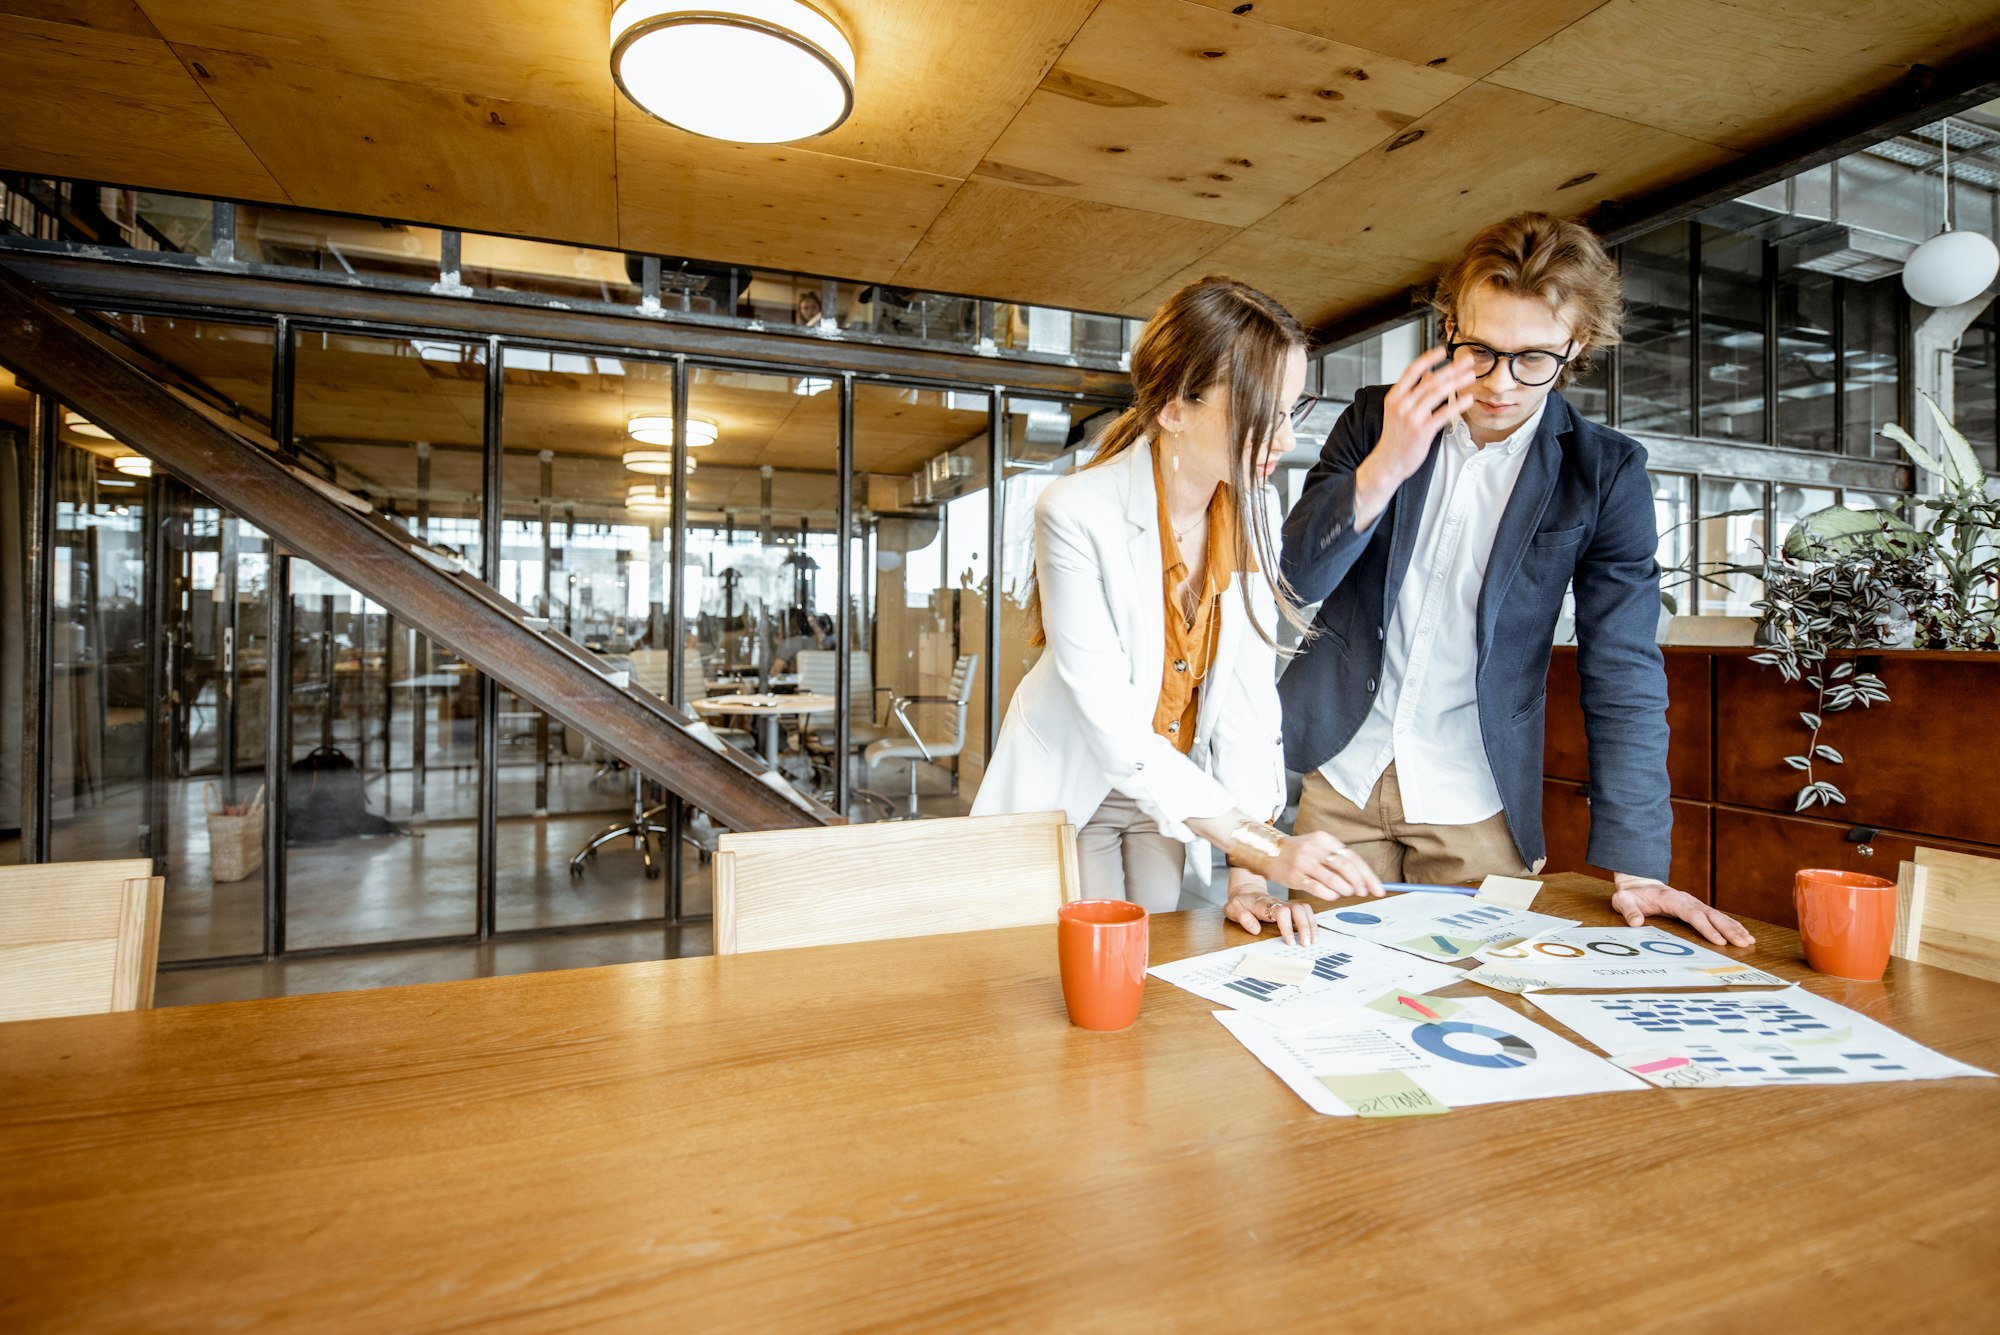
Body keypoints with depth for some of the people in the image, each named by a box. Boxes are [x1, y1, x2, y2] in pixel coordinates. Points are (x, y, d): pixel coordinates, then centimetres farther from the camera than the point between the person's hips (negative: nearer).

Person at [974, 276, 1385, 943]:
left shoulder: (1253, 516, -8)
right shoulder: (1077, 513, -25)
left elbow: (1247, 698, -11)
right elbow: (1113, 728, -26)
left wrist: (1245, 879, -17)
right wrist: (1262, 850, -29)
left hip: (1181, 790, 5)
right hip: (1071, 786, -4)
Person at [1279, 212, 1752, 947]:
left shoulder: (1605, 474, -5)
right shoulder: (1376, 418, -1)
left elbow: (1623, 673, -6)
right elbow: (1298, 575, -8)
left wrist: (1635, 866, -11)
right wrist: (1384, 466, -25)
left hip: (1477, 804, -1)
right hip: (1343, 775, 1)